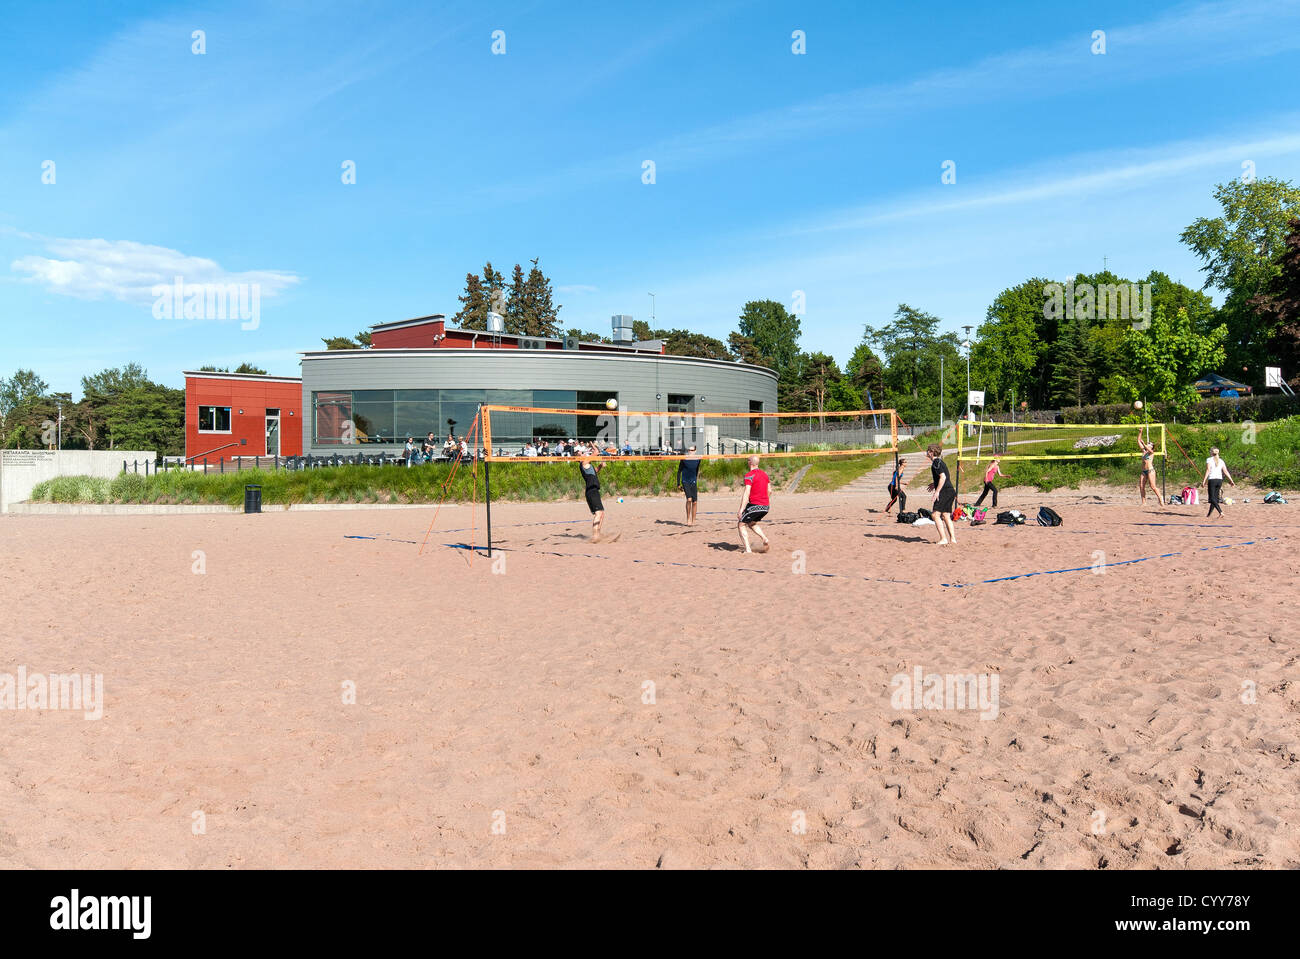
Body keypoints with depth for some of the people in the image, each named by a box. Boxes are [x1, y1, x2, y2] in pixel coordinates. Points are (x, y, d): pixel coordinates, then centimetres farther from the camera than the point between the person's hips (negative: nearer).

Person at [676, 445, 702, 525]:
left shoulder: (698, 459, 3)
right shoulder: (683, 459, -8)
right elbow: (679, 471, -1)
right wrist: (678, 484, -2)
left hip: (693, 482, 4)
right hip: (685, 482, -4)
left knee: (695, 502, 0)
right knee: (689, 499, -21)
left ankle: (693, 521, 12)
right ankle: (688, 519, -6)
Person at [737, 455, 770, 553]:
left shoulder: (749, 475, -11)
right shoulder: (764, 474, 13)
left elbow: (746, 493, -19)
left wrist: (741, 510, -20)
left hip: (755, 505, -8)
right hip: (766, 506, 8)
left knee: (741, 525, 5)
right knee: (751, 523, 28)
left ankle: (748, 550, -8)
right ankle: (765, 540, 7)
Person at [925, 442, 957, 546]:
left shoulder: (936, 462, -10)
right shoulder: (940, 461, 19)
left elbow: (943, 477, -21)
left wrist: (937, 491, -21)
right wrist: (935, 484, 30)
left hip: (945, 491, -10)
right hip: (951, 491, 10)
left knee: (935, 514, -11)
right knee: (946, 516, 12)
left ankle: (943, 539, -15)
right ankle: (952, 538, 12)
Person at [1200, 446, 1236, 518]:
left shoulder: (1209, 460, -3)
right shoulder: (1221, 461, 11)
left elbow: (1208, 471, -12)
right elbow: (1226, 472, 6)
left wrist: (1203, 481, -14)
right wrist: (1232, 481, 9)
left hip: (1212, 480, -6)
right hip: (1219, 480, 6)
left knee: (1212, 498, -4)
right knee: (1215, 497, 13)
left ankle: (1221, 512, -20)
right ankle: (1209, 514, 18)